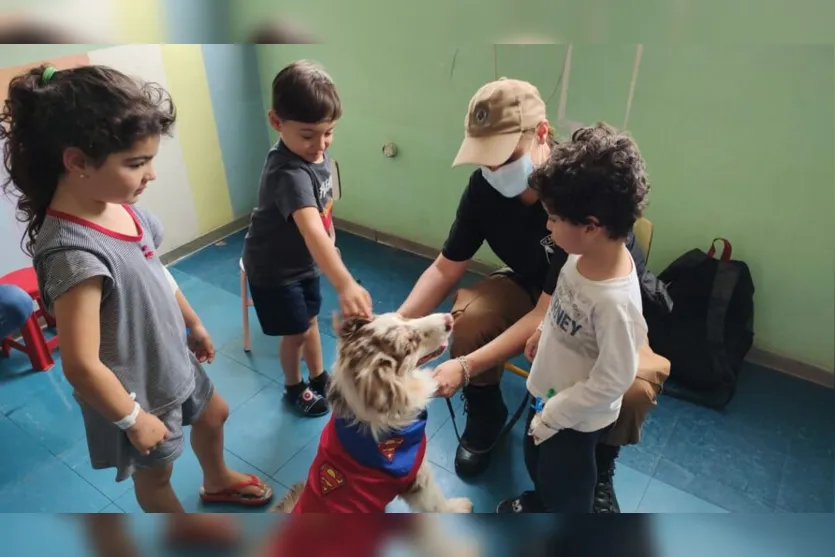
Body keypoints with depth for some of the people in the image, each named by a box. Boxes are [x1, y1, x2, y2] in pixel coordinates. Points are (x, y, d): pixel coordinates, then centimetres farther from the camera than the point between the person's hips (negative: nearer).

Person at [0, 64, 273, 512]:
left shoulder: (118, 205, -11)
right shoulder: (75, 252, -37)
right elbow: (81, 365, -31)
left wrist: (193, 323, 16)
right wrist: (134, 419, -17)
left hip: (173, 360, 8)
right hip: (140, 389, -8)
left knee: (213, 416, 30)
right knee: (155, 474, 21)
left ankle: (218, 483, 62)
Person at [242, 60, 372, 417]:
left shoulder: (315, 151, -10)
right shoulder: (288, 172, -37)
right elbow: (311, 229, -53)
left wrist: (331, 244, 15)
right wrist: (345, 284, -65)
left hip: (304, 260, 7)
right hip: (274, 268, -7)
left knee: (310, 320, 22)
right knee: (296, 332, 10)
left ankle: (318, 377, 43)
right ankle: (293, 388, 37)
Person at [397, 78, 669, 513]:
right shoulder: (485, 186, -19)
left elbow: (550, 314, -35)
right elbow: (446, 268, -10)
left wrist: (466, 366, -41)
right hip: (531, 283, 4)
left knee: (634, 385, -33)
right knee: (470, 313, -28)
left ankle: (600, 463, 4)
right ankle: (485, 416, 3)